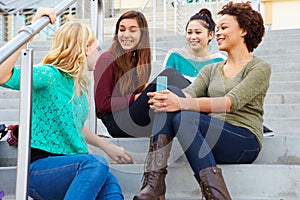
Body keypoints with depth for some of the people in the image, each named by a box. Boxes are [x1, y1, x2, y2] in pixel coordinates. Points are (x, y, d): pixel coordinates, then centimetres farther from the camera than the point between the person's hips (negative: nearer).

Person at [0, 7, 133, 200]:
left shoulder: (80, 84, 14)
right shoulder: (49, 76, -11)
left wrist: (107, 146, 29)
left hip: (69, 166, 7)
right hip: (38, 168, -7)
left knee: (110, 184, -23)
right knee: (96, 163, -32)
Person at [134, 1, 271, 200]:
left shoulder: (260, 67, 2)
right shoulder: (211, 70, 22)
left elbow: (231, 102, -16)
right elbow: (190, 93, 2)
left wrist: (182, 103, -29)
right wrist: (164, 98, -22)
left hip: (245, 142, -5)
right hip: (211, 136, 5)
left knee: (183, 117, -30)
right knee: (169, 99, -19)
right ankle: (155, 180, -29)